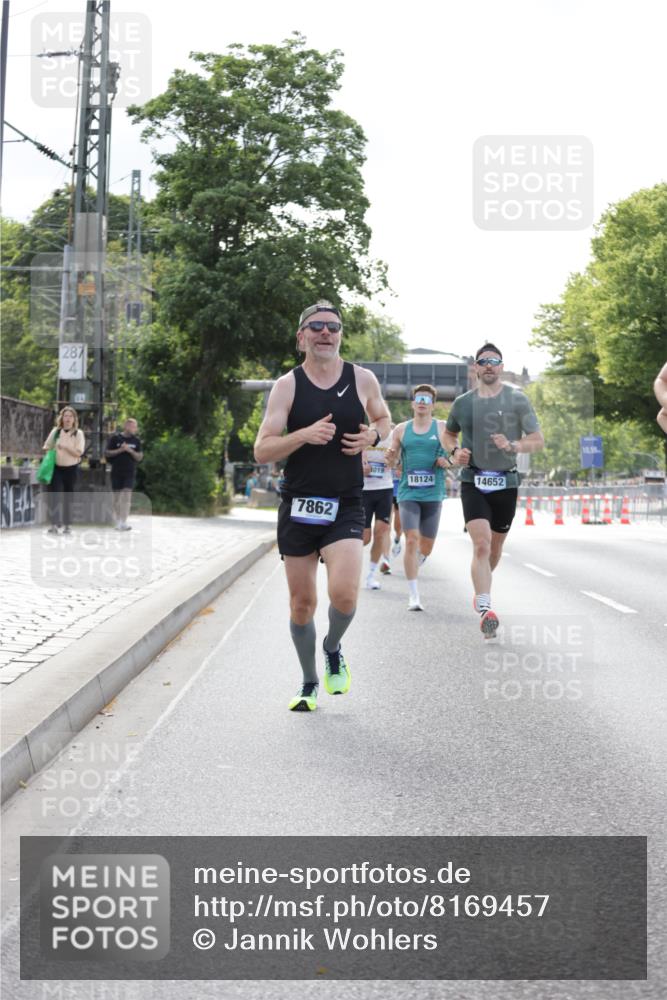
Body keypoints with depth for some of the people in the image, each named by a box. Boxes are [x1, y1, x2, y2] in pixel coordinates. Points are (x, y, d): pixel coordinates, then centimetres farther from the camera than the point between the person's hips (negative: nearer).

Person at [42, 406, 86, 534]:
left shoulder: (78, 433, -2)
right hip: (56, 467, 1)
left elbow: (78, 453, -11)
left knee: (68, 497, 7)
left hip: (71, 469, -1)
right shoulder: (55, 431, 5)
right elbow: (47, 446, 15)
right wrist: (46, 449, -7)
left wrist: (65, 447, -23)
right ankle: (55, 524, -13)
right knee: (53, 495, -11)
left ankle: (67, 525, 17)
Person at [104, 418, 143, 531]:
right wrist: (119, 450, -15)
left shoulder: (136, 441, 6)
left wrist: (131, 451, -12)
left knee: (126, 496, -11)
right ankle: (117, 520, 21)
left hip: (129, 473, 1)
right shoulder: (115, 438, -2)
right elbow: (107, 453, -2)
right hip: (116, 472, -1)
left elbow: (139, 457, 5)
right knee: (116, 497, 7)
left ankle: (123, 523, -15)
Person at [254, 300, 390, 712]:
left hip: (345, 507, 0)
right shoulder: (288, 385, -2)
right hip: (298, 507, 1)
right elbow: (262, 450, -6)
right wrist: (305, 435, -22)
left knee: (344, 594, -20)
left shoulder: (363, 379, 2)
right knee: (302, 604, 7)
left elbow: (384, 419, 21)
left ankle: (333, 650, 14)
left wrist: (373, 436, -3)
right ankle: (310, 683, 29)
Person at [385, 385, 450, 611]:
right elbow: (392, 461, 13)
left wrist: (448, 461, -11)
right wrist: (390, 457, -9)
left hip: (433, 494, 1)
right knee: (411, 540, -14)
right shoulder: (401, 429, 7)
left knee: (427, 546, 8)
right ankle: (414, 596, -12)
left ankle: (414, 566, 44)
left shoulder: (442, 428, 5)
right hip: (408, 493, -1)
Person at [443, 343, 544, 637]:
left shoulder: (517, 399, -1)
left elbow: (538, 441, -3)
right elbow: (449, 434, 23)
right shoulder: (462, 403, 5)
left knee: (495, 547, 14)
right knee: (481, 544, -18)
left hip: (506, 483, 1)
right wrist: (454, 451, 1)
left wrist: (512, 446, -21)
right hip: (473, 482, -1)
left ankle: (480, 592, 41)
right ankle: (485, 609, -24)